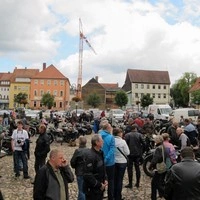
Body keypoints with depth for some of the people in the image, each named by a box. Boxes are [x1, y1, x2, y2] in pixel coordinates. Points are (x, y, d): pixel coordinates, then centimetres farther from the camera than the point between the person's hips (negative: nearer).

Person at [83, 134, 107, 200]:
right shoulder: (91, 156, -24)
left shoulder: (100, 153, 6)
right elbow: (87, 175, -26)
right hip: (92, 189, -9)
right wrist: (99, 185, -19)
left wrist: (104, 180, 5)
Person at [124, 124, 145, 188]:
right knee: (137, 168, 14)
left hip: (130, 154, -2)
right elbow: (143, 144, -8)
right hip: (138, 154, 2)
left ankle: (130, 183, 5)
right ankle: (137, 183, 19)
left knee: (130, 168, 4)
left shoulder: (127, 135, -7)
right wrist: (141, 151, 6)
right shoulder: (139, 135, -4)